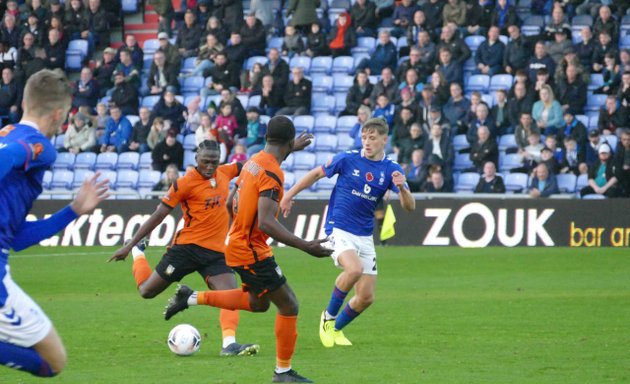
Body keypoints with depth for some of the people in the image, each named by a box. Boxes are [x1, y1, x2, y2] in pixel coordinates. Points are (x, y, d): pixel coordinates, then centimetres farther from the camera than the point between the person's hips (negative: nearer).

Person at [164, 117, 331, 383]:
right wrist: (305, 246, -36)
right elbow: (266, 223, -33)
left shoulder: (254, 161, 4)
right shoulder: (272, 174, -24)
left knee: (258, 303, 26)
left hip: (239, 241, 9)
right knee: (289, 305, -2)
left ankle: (192, 298, 24)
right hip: (251, 249, -9)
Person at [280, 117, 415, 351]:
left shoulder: (391, 170, 0)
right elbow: (317, 174, 9)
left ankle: (335, 329, 29)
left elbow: (410, 207, -8)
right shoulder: (347, 160, -6)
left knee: (366, 298, 2)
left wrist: (402, 187, -29)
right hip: (339, 230, -4)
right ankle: (329, 317, -11)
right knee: (354, 269, -33)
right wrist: (289, 195, 13)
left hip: (365, 237, 4)